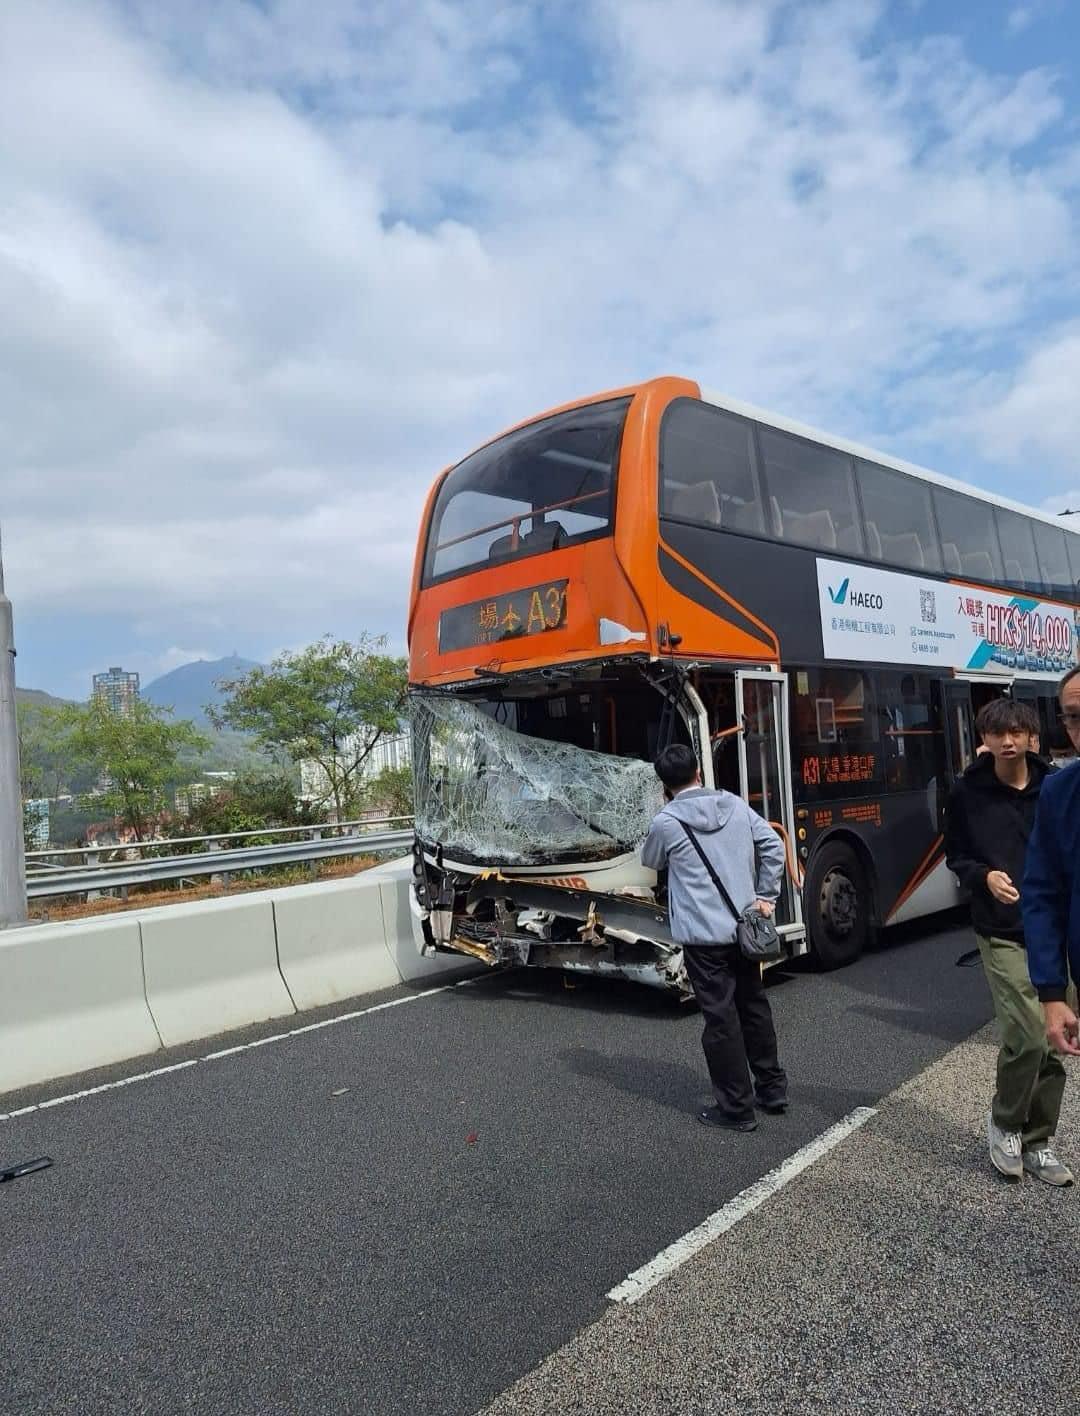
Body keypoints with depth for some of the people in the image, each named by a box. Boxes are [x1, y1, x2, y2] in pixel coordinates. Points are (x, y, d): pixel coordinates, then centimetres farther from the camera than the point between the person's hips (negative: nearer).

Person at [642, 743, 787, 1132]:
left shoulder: (665, 822, -9)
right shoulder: (735, 804, 5)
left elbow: (651, 861, 10)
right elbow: (773, 845, 3)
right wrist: (766, 896, 7)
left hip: (704, 935, -6)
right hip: (743, 927, 6)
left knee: (721, 1019, 2)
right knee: (754, 1007, 19)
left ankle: (736, 1108, 11)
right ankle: (773, 1089, 31)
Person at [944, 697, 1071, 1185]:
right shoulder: (967, 793, -3)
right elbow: (956, 858, 5)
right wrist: (985, 876, -14)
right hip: (1003, 935, -2)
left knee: (1053, 1043, 9)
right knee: (1027, 1036, -12)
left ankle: (1037, 1140, 27)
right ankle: (1004, 1123, 15)